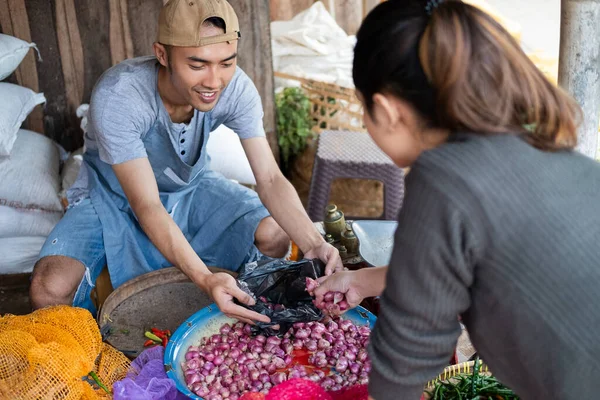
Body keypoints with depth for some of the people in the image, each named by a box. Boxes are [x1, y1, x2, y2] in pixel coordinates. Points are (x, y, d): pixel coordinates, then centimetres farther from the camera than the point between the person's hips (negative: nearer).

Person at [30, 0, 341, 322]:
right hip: (114, 196, -3)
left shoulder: (236, 88, -25)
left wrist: (313, 244, -44)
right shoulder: (116, 97, -36)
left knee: (276, 234, -19)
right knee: (51, 290, -27)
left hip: (191, 185, 3)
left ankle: (247, 319, 11)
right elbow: (147, 206, -37)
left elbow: (270, 179, -25)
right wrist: (204, 279, -52)